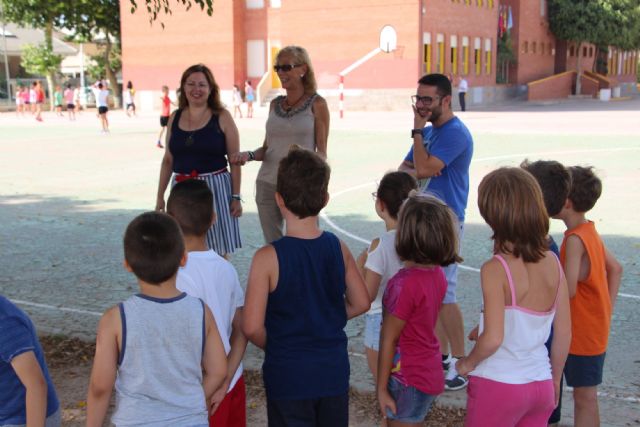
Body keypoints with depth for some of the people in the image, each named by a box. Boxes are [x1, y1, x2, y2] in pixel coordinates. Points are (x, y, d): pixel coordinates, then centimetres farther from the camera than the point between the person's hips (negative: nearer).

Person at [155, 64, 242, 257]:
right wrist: (160, 195, 12)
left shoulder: (221, 117, -2)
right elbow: (168, 160, 14)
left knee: (218, 252, 1)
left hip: (215, 187, -3)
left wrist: (236, 197, -7)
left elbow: (235, 160, -2)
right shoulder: (175, 117, 8)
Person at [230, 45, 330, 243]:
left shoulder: (316, 104, -2)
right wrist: (250, 155, -5)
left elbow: (321, 151, -2)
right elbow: (267, 147, 15)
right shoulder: (275, 104, 11)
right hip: (268, 184, 4)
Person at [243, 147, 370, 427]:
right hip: (334, 370, 4)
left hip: (288, 375, -3)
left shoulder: (268, 257, -19)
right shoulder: (338, 248, -7)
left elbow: (252, 327, -19)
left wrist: (274, 346, 0)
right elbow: (360, 303, 3)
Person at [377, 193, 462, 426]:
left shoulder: (405, 283, -25)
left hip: (408, 380, -8)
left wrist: (381, 388, -13)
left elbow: (388, 340, -19)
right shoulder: (437, 274, -3)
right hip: (431, 374, 8)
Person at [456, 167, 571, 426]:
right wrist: (555, 380, 17)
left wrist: (468, 363, -6)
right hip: (541, 386, 5)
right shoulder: (553, 263, -2)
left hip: (498, 386, -5)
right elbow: (564, 334, 4)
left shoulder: (496, 269, -19)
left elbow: (493, 339, -25)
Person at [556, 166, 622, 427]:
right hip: (595, 329, 9)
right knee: (584, 395, 17)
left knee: (584, 396, 1)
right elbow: (615, 269, 15)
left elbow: (569, 290, -27)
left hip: (583, 334, -9)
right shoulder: (590, 232, 5)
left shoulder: (575, 239, -22)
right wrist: (608, 310, 13)